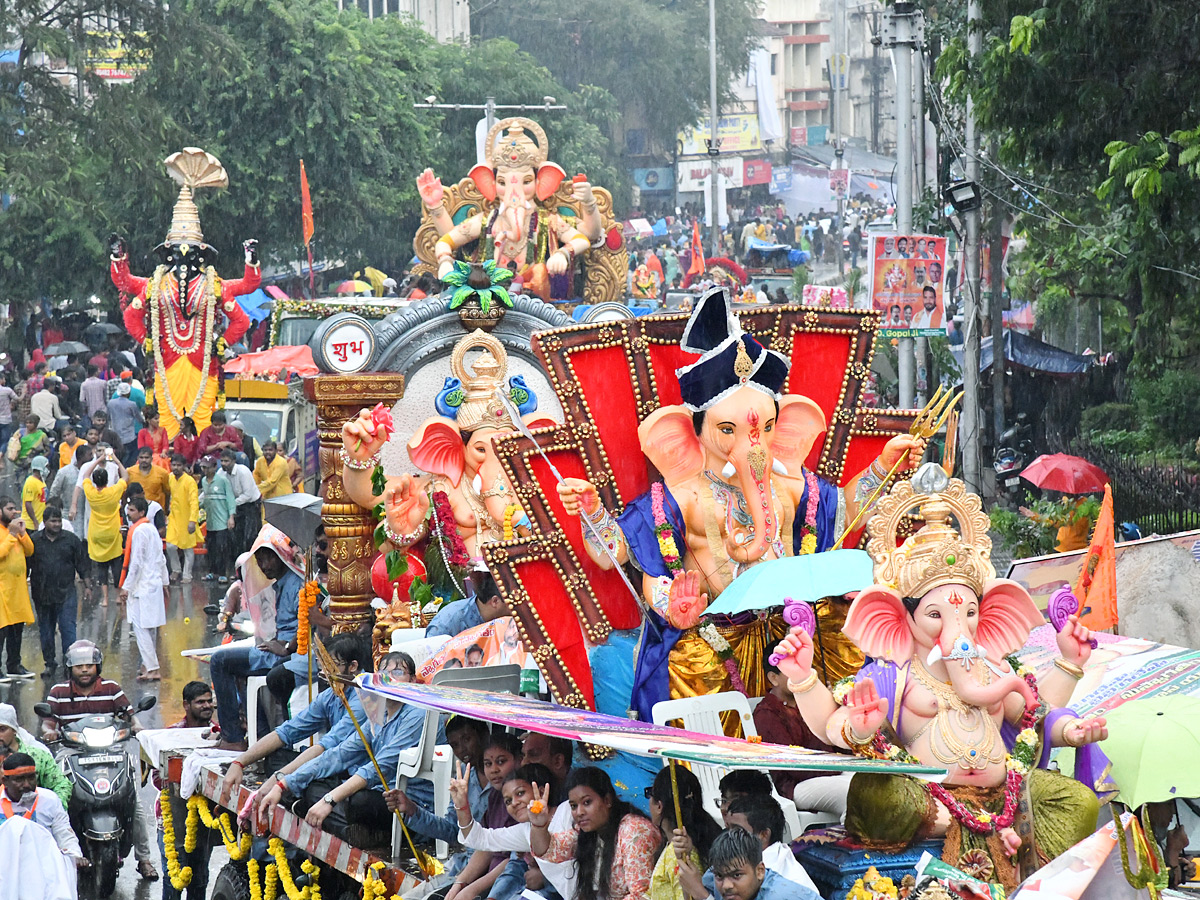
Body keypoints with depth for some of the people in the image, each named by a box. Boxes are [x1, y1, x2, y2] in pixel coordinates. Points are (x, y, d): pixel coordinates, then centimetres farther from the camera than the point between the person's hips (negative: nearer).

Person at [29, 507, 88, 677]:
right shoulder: (34, 541, 4)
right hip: (42, 595, 2)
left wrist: (86, 586, 4)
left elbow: (82, 564, 8)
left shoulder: (71, 540, 4)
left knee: (68, 628, -8)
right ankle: (50, 664, 21)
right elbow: (26, 565, 9)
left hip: (66, 593, -2)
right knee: (46, 630, 10)